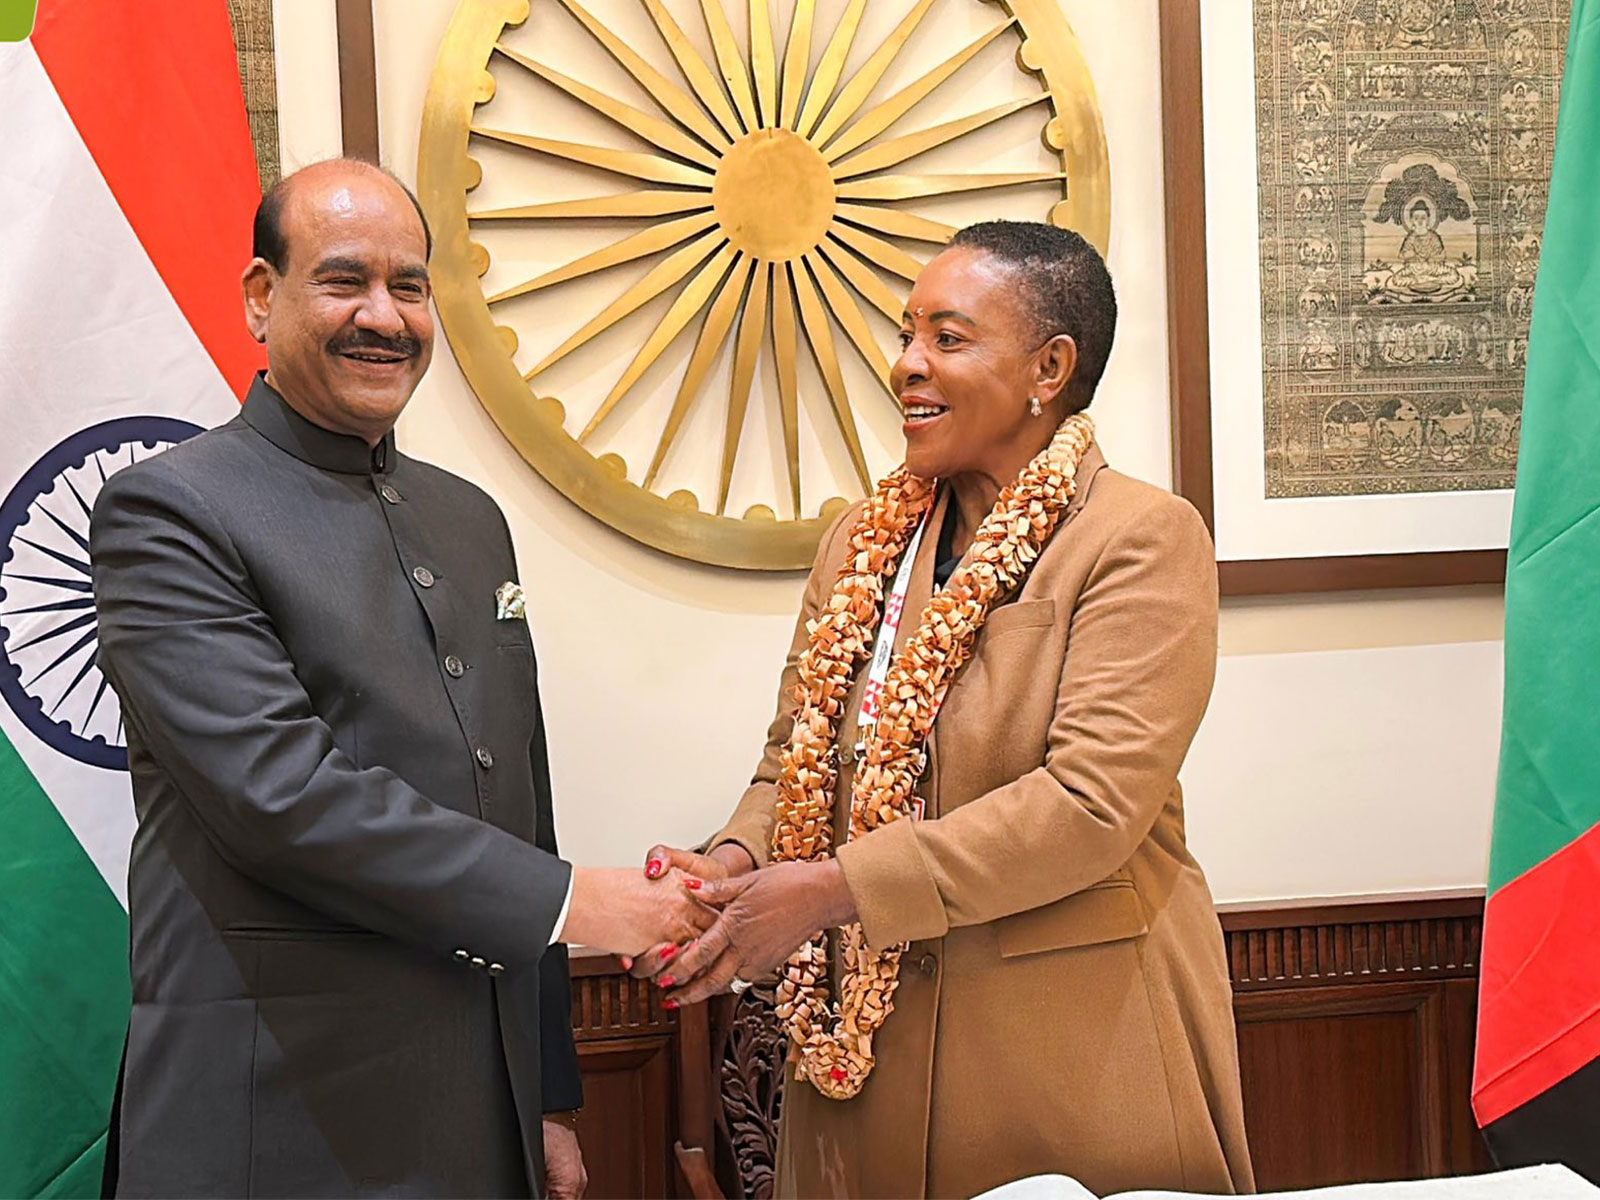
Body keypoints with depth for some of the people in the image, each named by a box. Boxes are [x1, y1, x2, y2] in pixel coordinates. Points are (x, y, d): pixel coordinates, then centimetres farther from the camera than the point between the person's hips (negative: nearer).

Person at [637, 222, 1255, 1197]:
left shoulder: (1147, 538, -11)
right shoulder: (862, 540, 9)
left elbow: (1091, 802, -20)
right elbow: (796, 756, 12)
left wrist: (836, 887, -23)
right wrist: (734, 861, -10)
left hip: (1074, 1052, -5)